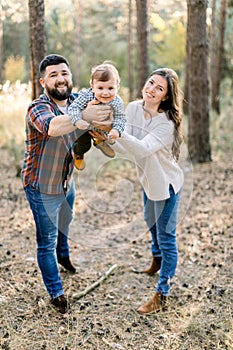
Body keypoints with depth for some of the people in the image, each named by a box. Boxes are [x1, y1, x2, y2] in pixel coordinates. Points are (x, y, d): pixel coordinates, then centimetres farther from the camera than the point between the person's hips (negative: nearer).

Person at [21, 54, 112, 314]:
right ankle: (55, 293, 22)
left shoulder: (77, 101, -7)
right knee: (47, 242, 5)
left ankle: (63, 255, 60)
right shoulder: (38, 108, -28)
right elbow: (52, 126, -49)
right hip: (42, 187, -7)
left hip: (66, 181, 7)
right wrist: (83, 115, -63)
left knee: (64, 222, 31)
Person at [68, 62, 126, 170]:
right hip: (85, 126, -3)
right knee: (84, 144, -4)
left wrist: (117, 130, -45)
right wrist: (77, 120, -57)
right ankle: (78, 153, 34)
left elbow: (120, 118, -25)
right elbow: (74, 107, -39)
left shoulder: (117, 102, -32)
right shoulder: (86, 96, -38)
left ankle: (99, 141, 48)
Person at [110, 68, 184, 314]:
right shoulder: (133, 109, -11)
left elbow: (143, 148, -44)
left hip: (166, 183, -8)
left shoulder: (166, 123, -30)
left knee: (166, 237, 0)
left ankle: (162, 295, 10)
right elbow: (127, 148, -10)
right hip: (147, 179, 8)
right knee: (152, 222, 30)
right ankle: (158, 259, 60)